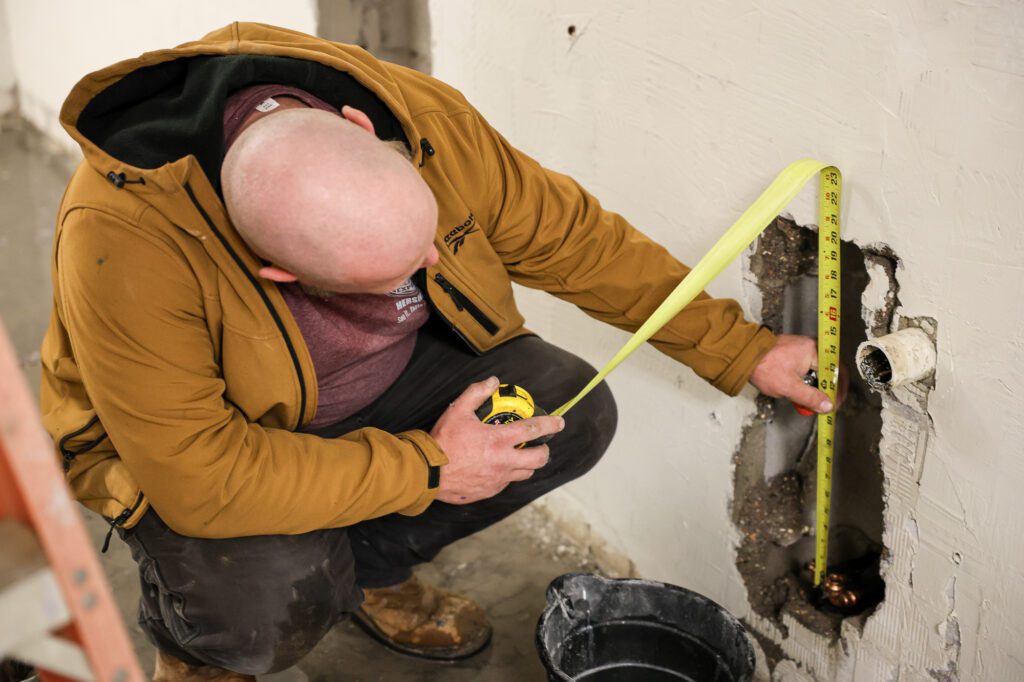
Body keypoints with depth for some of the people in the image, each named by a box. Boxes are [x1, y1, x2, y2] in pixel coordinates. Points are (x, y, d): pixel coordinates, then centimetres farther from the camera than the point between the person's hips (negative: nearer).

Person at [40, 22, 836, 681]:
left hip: (381, 379, 5)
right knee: (280, 600, -34)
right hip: (194, 433, -4)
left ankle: (368, 565, 11)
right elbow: (195, 474, -35)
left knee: (574, 415, -13)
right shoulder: (127, 242, -39)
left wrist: (741, 349, -8)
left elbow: (569, 235, -12)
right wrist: (425, 469, -29)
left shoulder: (420, 117, -26)